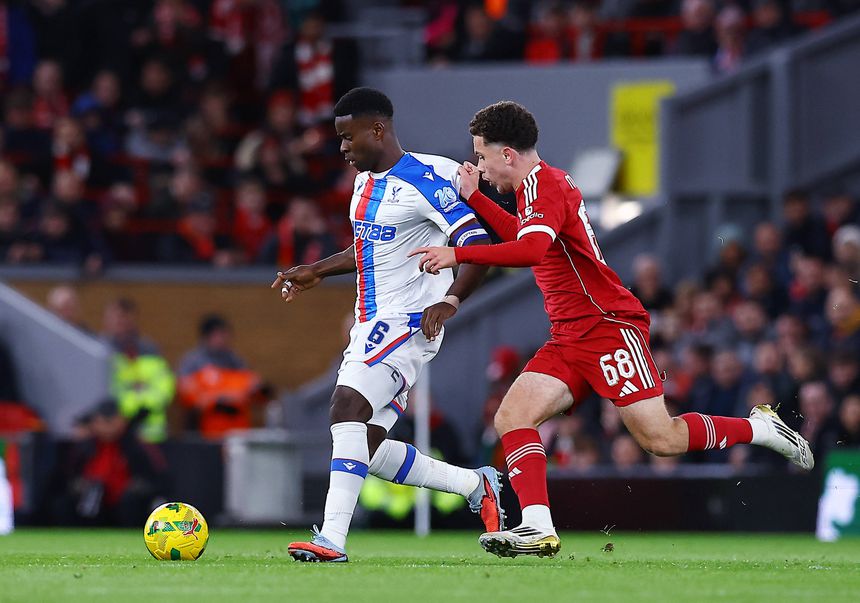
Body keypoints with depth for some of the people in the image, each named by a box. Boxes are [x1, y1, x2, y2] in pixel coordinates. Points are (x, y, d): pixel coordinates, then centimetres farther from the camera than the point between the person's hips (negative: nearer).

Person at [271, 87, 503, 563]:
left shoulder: (425, 179, -15)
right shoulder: (366, 180, 14)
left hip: (409, 322, -10)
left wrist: (449, 300, -31)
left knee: (346, 405, -28)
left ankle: (332, 537, -34)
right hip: (371, 326, 10)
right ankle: (475, 485, 22)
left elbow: (479, 247, -19)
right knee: (368, 450, 6)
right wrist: (317, 271, 24)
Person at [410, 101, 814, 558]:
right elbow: (520, 236, 38)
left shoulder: (543, 185, -14)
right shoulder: (541, 185, 16)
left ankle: (760, 428, 11)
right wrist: (473, 198, 28)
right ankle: (538, 529, -19)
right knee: (511, 418, -9)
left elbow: (531, 249, -34)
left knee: (660, 440, -11)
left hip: (610, 326, -10)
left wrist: (457, 255, -32)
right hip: (570, 338, 10)